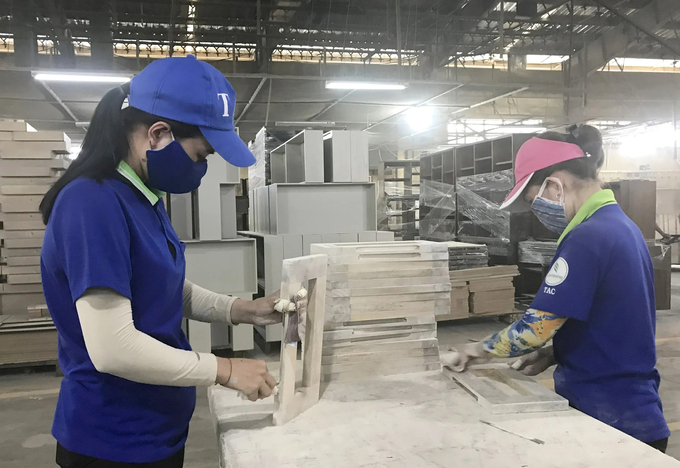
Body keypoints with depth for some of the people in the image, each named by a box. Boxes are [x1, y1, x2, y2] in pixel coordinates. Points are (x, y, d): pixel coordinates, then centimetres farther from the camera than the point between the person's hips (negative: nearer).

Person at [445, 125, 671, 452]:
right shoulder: (622, 226, 8)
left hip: (611, 424, -9)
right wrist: (552, 355, 6)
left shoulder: (586, 238, -23)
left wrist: (480, 350, -5)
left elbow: (535, 328, -21)